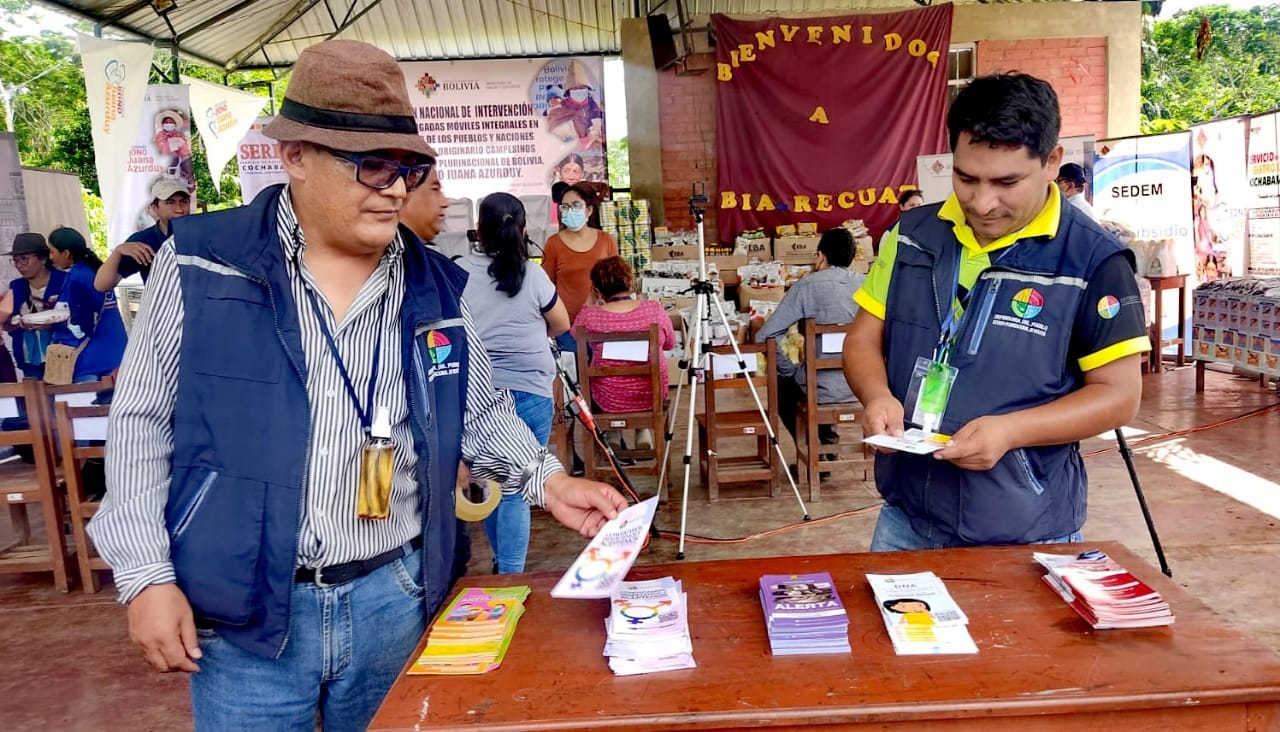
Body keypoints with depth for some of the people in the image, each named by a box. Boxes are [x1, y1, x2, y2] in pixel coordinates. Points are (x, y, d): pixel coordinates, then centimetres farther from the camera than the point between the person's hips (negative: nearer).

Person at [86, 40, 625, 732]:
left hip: (395, 597, 3)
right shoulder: (201, 263, -6)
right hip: (245, 610, -2)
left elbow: (479, 415, 10)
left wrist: (547, 481, -5)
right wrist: (146, 574, -6)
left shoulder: (434, 284, 1)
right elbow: (143, 421, -1)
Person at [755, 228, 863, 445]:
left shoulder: (807, 286, -9)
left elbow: (764, 336, -10)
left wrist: (792, 372, 2)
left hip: (823, 390, -4)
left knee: (782, 386, 29)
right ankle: (825, 439, 40)